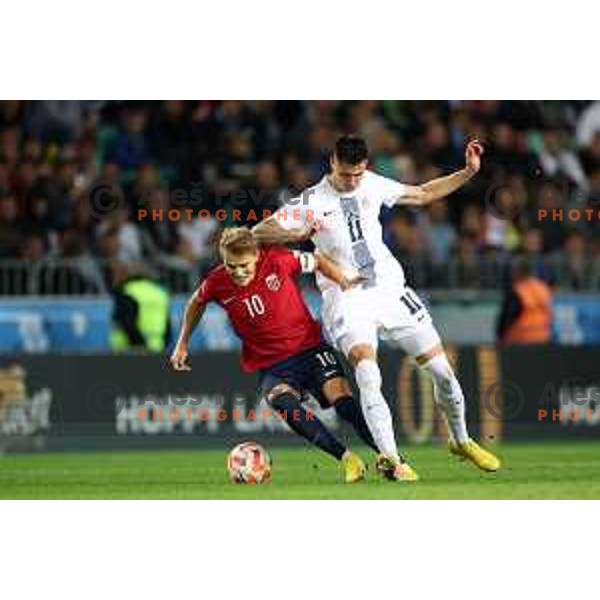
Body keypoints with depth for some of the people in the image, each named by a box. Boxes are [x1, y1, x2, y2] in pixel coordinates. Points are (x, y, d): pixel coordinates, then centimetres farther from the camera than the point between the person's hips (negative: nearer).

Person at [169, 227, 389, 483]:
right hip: (272, 365, 0)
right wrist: (182, 344, 16)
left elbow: (318, 261, 4)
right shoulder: (217, 283, -8)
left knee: (340, 395, -21)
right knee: (281, 400, -31)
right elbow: (196, 303, 15)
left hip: (309, 345, 0)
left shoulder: (278, 260, -14)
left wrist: (344, 283, -11)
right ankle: (347, 459, -30)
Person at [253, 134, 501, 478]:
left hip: (389, 286, 4)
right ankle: (390, 458, -27)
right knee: (368, 374, -28)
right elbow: (260, 233, -5)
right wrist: (298, 235, -23)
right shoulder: (312, 202, -5)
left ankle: (461, 440, 25)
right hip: (346, 298, -4)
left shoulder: (373, 185, 6)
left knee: (441, 369, 3)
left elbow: (423, 194, 20)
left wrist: (469, 172, 13)